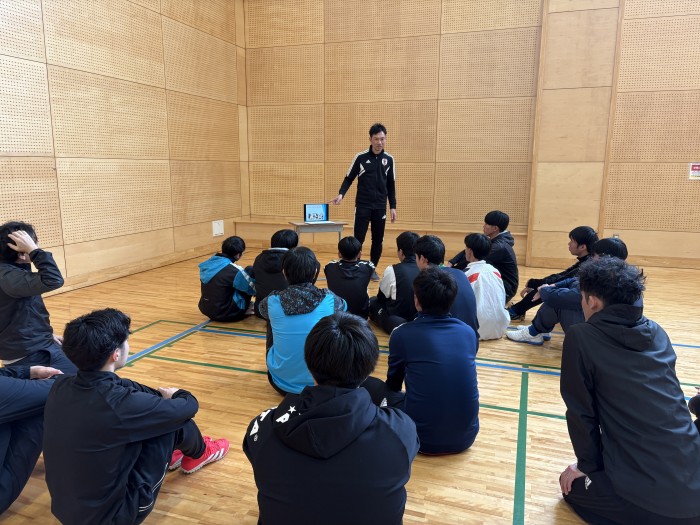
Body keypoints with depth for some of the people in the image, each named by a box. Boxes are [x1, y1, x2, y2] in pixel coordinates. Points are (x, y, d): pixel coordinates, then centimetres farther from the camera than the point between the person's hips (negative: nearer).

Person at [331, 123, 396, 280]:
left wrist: (393, 206, 7)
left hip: (380, 207, 3)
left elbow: (391, 185, 10)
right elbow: (349, 179, 1)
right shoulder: (360, 157, -3)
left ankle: (372, 269, 22)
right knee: (358, 239, -4)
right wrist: (341, 194, -15)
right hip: (362, 206, -2)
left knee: (378, 240, 7)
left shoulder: (389, 160, 5)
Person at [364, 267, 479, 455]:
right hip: (466, 436, 4)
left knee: (368, 383, 15)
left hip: (423, 436, -4)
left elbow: (393, 384, 11)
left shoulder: (402, 334, -8)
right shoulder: (468, 332, 2)